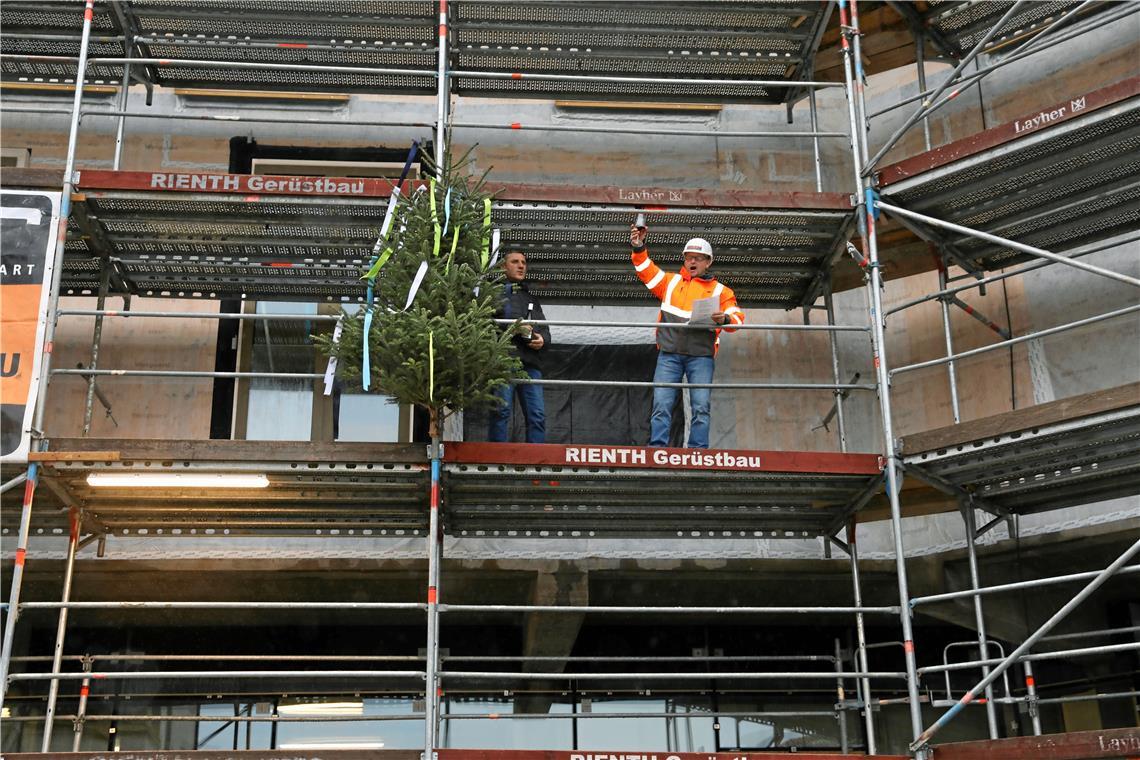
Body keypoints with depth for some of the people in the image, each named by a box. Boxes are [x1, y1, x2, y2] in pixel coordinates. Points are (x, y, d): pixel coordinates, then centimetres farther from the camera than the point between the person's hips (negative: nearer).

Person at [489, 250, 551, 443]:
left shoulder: (531, 299, 31)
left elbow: (544, 329, 26)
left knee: (537, 414, -4)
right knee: (501, 410, -12)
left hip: (530, 362, 5)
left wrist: (542, 339, 3)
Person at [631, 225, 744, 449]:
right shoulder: (671, 281, 20)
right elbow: (646, 270, 15)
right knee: (661, 405, -8)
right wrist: (638, 249, -3)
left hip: (701, 356, -1)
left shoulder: (720, 290, 15)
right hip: (669, 354, 1)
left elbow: (738, 318, 4)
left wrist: (725, 319, -19)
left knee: (701, 408, -9)